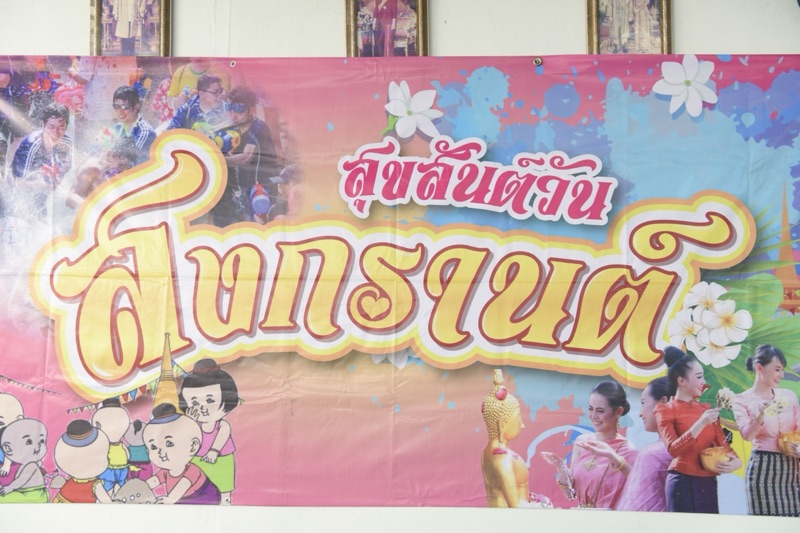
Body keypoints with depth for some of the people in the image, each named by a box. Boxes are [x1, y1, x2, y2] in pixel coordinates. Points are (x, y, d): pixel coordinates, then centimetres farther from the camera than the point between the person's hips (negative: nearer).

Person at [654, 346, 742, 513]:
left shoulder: (706, 409, 14)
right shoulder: (666, 410, -4)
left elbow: (722, 443, 11)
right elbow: (673, 449, -16)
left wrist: (735, 461, -11)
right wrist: (701, 423, -23)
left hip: (708, 483, 6)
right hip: (682, 482, -5)